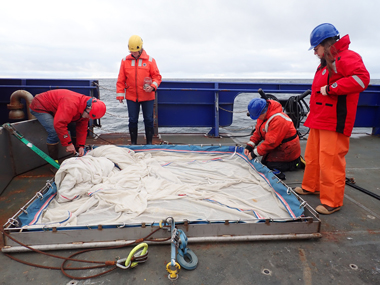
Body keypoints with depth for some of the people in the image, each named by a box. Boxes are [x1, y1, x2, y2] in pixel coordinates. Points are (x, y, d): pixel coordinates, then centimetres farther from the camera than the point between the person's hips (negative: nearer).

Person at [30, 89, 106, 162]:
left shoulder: (85, 110, -11)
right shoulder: (71, 104, -41)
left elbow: (82, 128, -5)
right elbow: (59, 124, -43)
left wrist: (81, 146, -12)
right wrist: (68, 144, -36)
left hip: (53, 107, 9)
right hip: (39, 107, -8)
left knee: (74, 126, 0)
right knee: (54, 133, -25)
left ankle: (76, 153, 10)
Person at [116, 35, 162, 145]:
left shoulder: (150, 60, 1)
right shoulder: (125, 61, 6)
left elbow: (157, 76, 2)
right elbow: (121, 80, 7)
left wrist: (153, 86, -16)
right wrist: (120, 94, 2)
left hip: (147, 96, -1)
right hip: (131, 97, 2)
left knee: (148, 120, 4)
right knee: (132, 120, 7)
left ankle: (149, 143, 17)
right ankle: (133, 143, 21)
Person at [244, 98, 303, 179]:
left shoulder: (278, 119, -32)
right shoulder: (263, 114, -3)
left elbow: (271, 142, -30)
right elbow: (258, 132, 5)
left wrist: (254, 153, -25)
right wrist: (249, 146, -7)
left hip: (287, 150, -9)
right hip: (278, 146, 10)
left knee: (268, 164, -11)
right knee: (264, 161, 9)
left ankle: (296, 163, 2)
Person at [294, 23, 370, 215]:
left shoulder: (346, 58, -11)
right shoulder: (325, 63, 18)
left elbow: (361, 78, -26)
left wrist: (330, 88, -24)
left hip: (334, 123, -10)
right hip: (318, 121, 10)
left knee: (330, 162, -5)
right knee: (312, 156, 18)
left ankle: (332, 202, 8)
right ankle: (311, 186, 36)